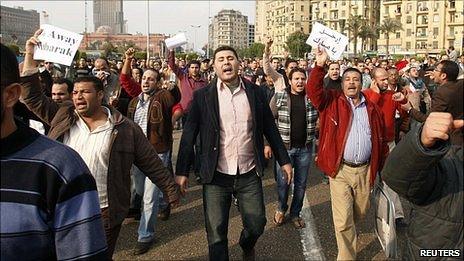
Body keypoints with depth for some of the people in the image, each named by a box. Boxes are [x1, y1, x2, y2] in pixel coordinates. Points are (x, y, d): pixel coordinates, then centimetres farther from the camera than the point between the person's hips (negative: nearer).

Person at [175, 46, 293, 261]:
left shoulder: (255, 92, 2)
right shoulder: (202, 96, -4)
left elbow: (270, 128, 8)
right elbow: (189, 135, -3)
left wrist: (284, 160, 9)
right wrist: (182, 171, -4)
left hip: (249, 174, 2)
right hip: (216, 176, -1)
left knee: (256, 224, 13)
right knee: (216, 233, 6)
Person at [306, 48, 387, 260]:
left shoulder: (372, 109, 9)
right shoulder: (332, 101, 1)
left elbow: (380, 139, 13)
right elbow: (313, 90, -18)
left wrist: (382, 165, 12)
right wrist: (320, 65, -27)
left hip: (365, 170, 4)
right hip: (340, 169, -4)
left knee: (360, 213, 21)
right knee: (343, 221, -3)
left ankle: (348, 233, 51)